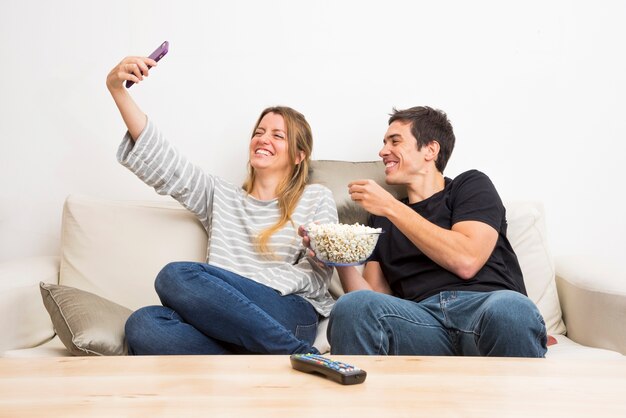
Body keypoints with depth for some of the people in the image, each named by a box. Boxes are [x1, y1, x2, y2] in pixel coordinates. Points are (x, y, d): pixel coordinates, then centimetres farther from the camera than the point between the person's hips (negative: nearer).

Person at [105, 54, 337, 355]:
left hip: (290, 316, -4)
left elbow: (316, 279, 6)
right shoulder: (220, 197, 27)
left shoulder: (317, 199, 16)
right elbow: (160, 160, 16)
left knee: (177, 275, -29)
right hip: (225, 317, 4)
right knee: (142, 325, -30)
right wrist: (117, 89, 6)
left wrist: (248, 284, -11)